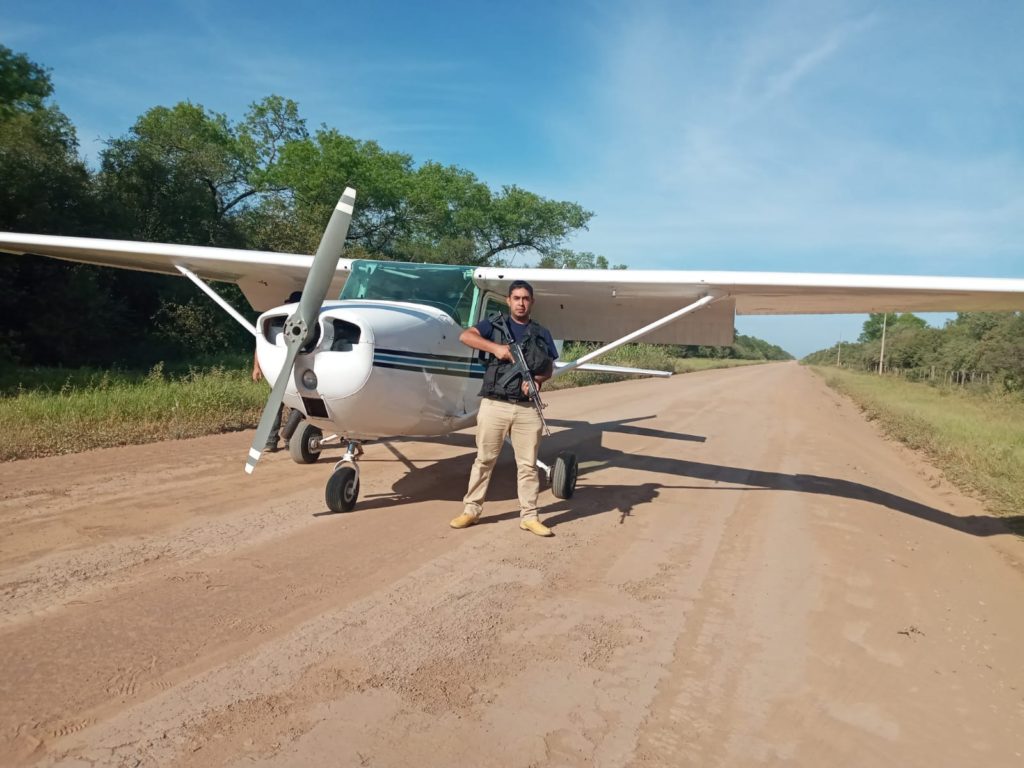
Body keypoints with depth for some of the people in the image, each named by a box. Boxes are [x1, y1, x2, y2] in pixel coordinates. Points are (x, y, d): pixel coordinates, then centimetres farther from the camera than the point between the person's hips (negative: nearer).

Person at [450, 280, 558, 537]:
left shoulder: (541, 334, 12)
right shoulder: (495, 324, 5)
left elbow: (549, 368, 13)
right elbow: (465, 336, -9)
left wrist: (538, 379, -10)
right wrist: (495, 347, -20)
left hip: (527, 408, 2)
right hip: (494, 404, -2)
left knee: (528, 465, 6)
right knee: (484, 460, 7)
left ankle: (529, 517, 16)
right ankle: (471, 510, 18)